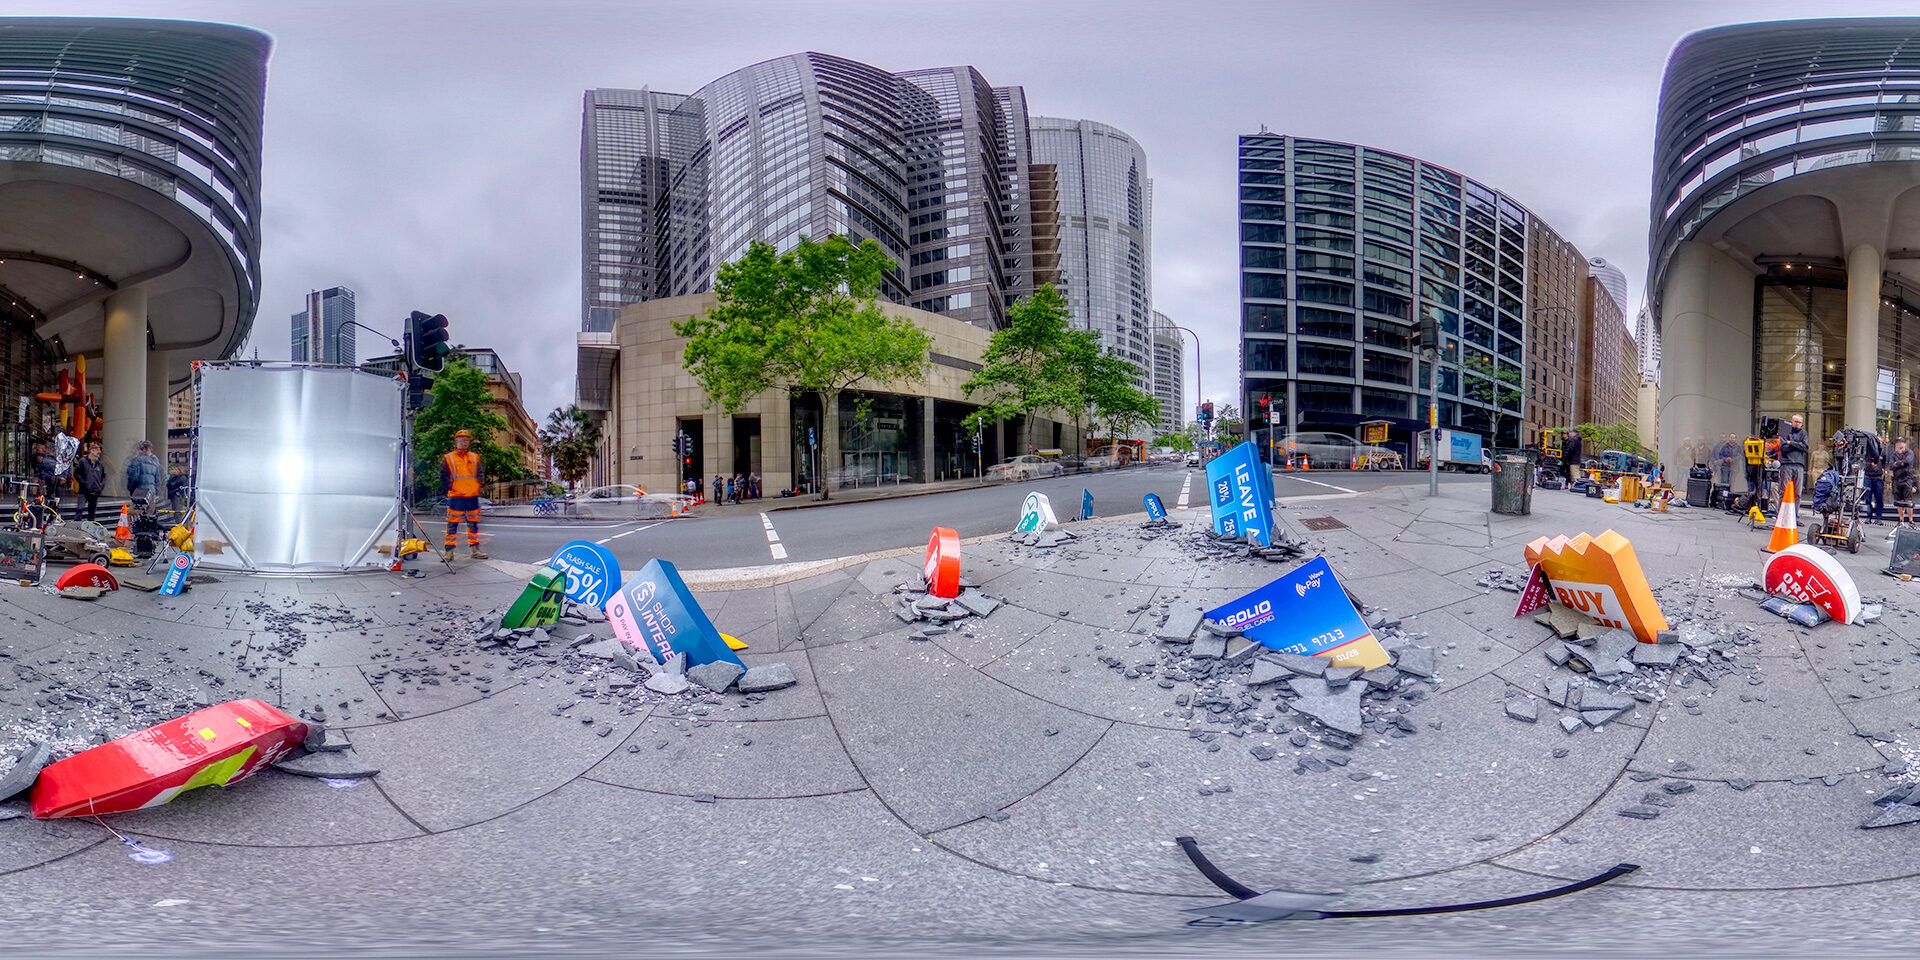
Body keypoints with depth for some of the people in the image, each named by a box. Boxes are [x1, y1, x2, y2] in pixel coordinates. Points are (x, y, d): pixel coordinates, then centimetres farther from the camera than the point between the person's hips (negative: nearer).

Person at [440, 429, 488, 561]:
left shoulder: (475, 458, 15)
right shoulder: (448, 458, 3)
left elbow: (479, 475, 16)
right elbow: (444, 477, 1)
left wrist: (478, 488, 3)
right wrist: (448, 490, -10)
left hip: (473, 497, 4)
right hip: (456, 497, -4)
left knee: (473, 524, 10)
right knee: (452, 524, -4)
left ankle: (474, 550, 19)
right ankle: (449, 551, 0)